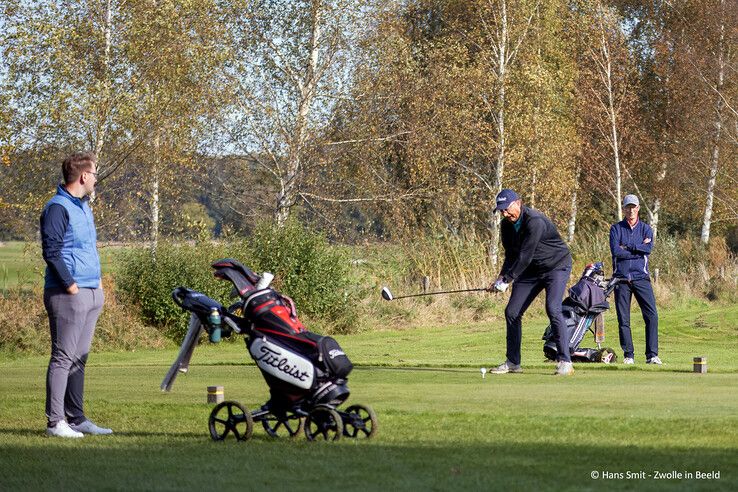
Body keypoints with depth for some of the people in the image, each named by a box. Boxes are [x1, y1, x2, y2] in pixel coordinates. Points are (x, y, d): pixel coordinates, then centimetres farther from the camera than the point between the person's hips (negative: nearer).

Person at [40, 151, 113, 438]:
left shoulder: (84, 206, 18)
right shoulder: (58, 208, -12)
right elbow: (51, 251, -18)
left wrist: (97, 280, 15)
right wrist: (71, 285, -17)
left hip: (91, 293, 9)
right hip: (68, 295, -9)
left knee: (79, 358, 12)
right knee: (63, 357, -8)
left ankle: (76, 419, 17)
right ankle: (56, 422, -7)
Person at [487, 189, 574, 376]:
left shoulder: (535, 221, -28)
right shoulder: (506, 225, -1)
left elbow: (525, 256, -29)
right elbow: (511, 255, 6)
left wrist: (507, 280, -27)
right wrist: (501, 277, -10)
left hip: (556, 266, -8)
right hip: (531, 270, 8)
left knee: (553, 309, -25)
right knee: (512, 312, 2)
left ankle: (565, 362, -22)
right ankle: (513, 362, 13)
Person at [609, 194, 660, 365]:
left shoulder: (645, 229, 11)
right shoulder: (616, 228, 7)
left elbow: (648, 249, -7)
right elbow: (615, 251, -10)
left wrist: (627, 247, -9)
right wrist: (639, 248, -8)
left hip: (641, 277, 0)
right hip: (621, 278, 0)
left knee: (652, 315, -11)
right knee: (623, 319, 0)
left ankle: (652, 355, -9)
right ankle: (628, 355, 7)